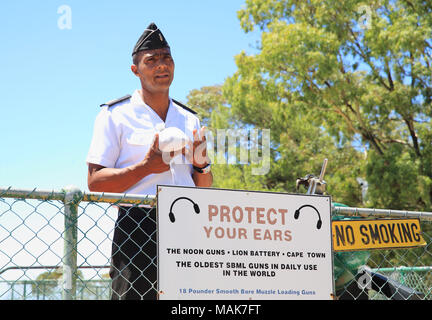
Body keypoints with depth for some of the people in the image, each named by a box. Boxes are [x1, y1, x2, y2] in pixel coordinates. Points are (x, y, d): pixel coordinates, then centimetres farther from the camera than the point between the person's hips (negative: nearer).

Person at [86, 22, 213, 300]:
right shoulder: (115, 115, 4)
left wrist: (201, 164, -1)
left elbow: (205, 190, 21)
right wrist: (146, 167, -15)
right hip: (137, 223, -4)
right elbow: (95, 183, -3)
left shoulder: (190, 119, 19)